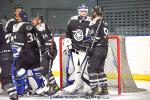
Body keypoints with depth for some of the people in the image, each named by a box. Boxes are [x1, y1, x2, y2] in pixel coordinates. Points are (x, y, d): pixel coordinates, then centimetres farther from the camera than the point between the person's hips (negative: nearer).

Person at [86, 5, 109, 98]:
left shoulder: (95, 22, -9)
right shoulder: (105, 23, 18)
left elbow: (93, 36, -18)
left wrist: (90, 47, -19)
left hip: (97, 49, -9)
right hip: (105, 49, 9)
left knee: (92, 69, -5)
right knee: (100, 69, 15)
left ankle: (94, 90, -10)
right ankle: (104, 89, 15)